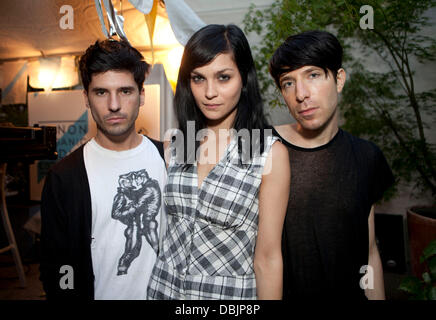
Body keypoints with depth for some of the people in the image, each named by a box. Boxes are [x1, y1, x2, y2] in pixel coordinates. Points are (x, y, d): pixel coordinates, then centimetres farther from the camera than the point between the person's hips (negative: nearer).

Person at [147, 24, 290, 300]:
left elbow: (267, 258, -13)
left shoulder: (271, 152, -15)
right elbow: (166, 229, 6)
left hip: (230, 292, -3)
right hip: (163, 287, 4)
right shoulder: (175, 147, -2)